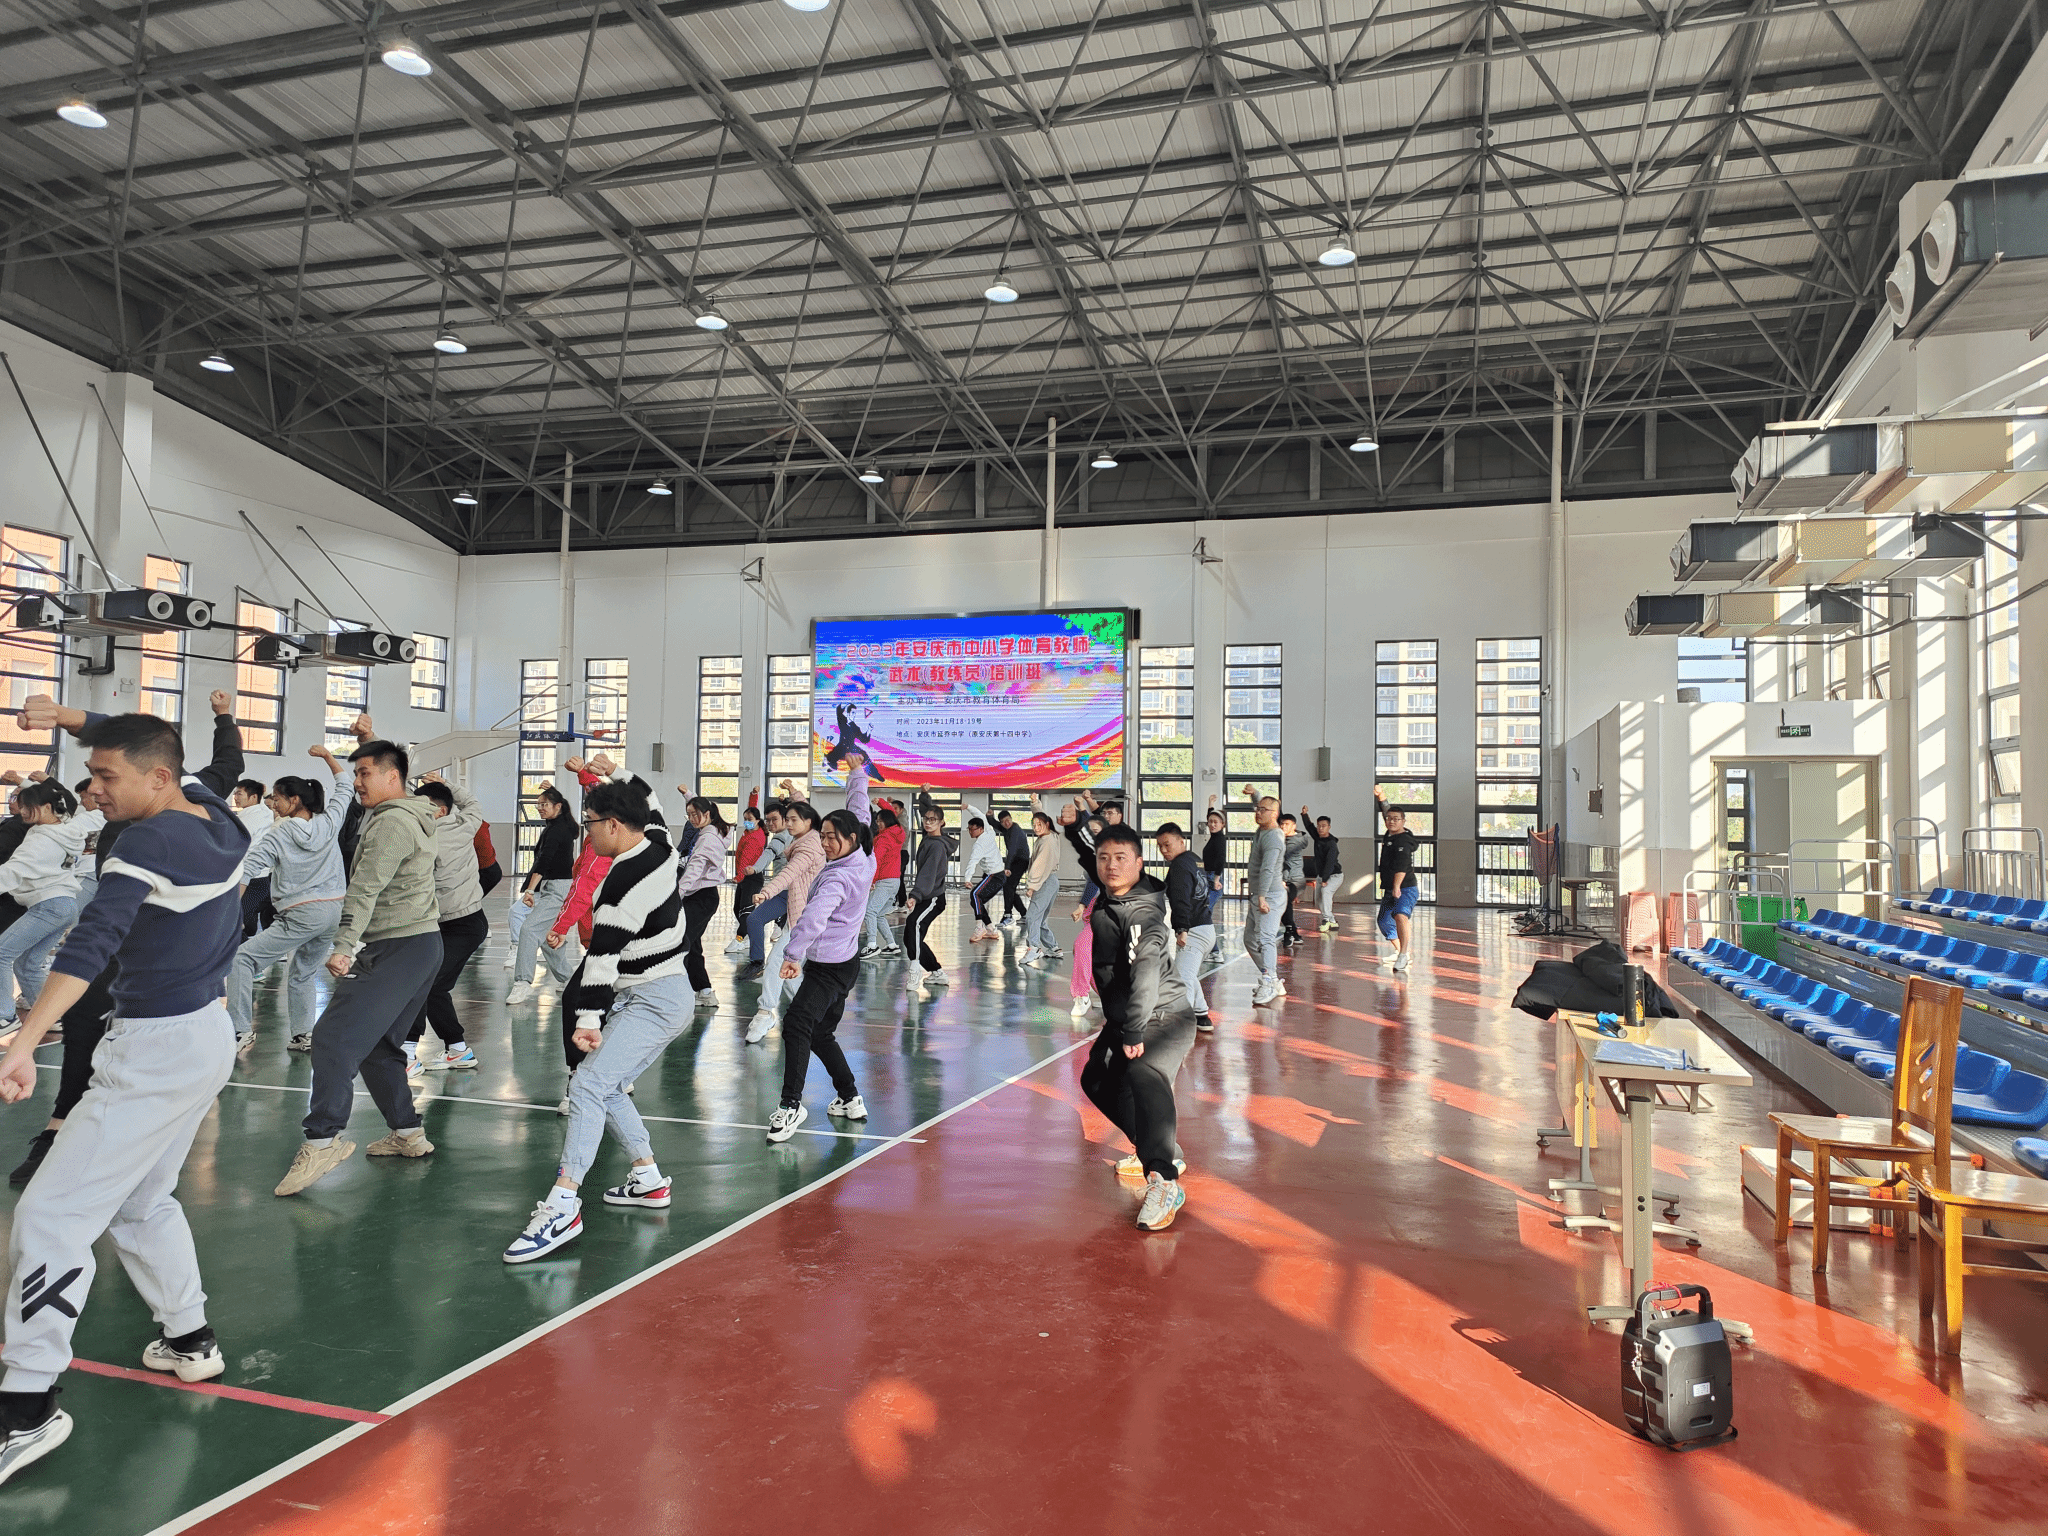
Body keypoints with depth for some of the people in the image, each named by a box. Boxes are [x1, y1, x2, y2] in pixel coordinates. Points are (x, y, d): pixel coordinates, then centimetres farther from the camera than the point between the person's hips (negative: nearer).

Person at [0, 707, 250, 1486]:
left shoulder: (150, 842, -20)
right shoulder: (215, 812, 2)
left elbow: (91, 943, -32)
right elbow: (143, 742, 22)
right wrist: (65, 714, 16)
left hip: (156, 1054, -9)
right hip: (207, 1035, 9)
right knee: (140, 1200, 24)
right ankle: (189, 1340, 34)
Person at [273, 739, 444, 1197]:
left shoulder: (391, 822, -13)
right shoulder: (418, 817, 17)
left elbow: (365, 889, -22)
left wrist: (344, 947, -28)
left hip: (398, 949, -11)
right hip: (422, 942, 11)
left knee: (334, 1037, -16)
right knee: (375, 1045, 17)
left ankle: (323, 1139, -20)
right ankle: (408, 1133, 21)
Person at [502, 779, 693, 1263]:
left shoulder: (626, 881, -22)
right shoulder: (661, 850, 4)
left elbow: (604, 954, -25)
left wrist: (589, 1019, -27)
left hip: (654, 1001, -11)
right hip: (665, 993, 11)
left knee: (589, 1083, -21)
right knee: (607, 1087, 16)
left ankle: (563, 1205, -27)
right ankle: (649, 1179, 25)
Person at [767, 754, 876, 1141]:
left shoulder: (838, 878, -22)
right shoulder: (864, 857, 3)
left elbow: (814, 917, -37)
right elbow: (859, 813, 19)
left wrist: (794, 955, -48)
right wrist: (857, 773, 29)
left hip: (828, 967, -10)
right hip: (844, 961, 10)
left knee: (797, 1025, -20)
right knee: (821, 1034, 19)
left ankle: (791, 1104, -22)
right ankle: (850, 1098, 26)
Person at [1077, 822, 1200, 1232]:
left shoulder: (1143, 913, -24)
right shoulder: (1105, 900, 1)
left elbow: (1146, 971, -36)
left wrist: (1134, 1031, -40)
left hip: (1164, 1016, -10)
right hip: (1123, 1018, 10)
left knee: (1144, 1073, -35)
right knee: (1098, 1080, 20)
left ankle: (1163, 1181, -40)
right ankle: (1162, 1149, 31)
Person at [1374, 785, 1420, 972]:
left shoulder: (1403, 840, -17)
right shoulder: (1390, 835, 8)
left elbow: (1401, 865, -29)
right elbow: (1386, 811, 22)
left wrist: (1397, 887, -38)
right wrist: (1380, 795, 10)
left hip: (1406, 889, -10)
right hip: (1389, 890, 10)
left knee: (1400, 915, -32)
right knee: (1384, 922, 19)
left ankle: (1404, 955, -32)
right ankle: (1400, 952, 35)